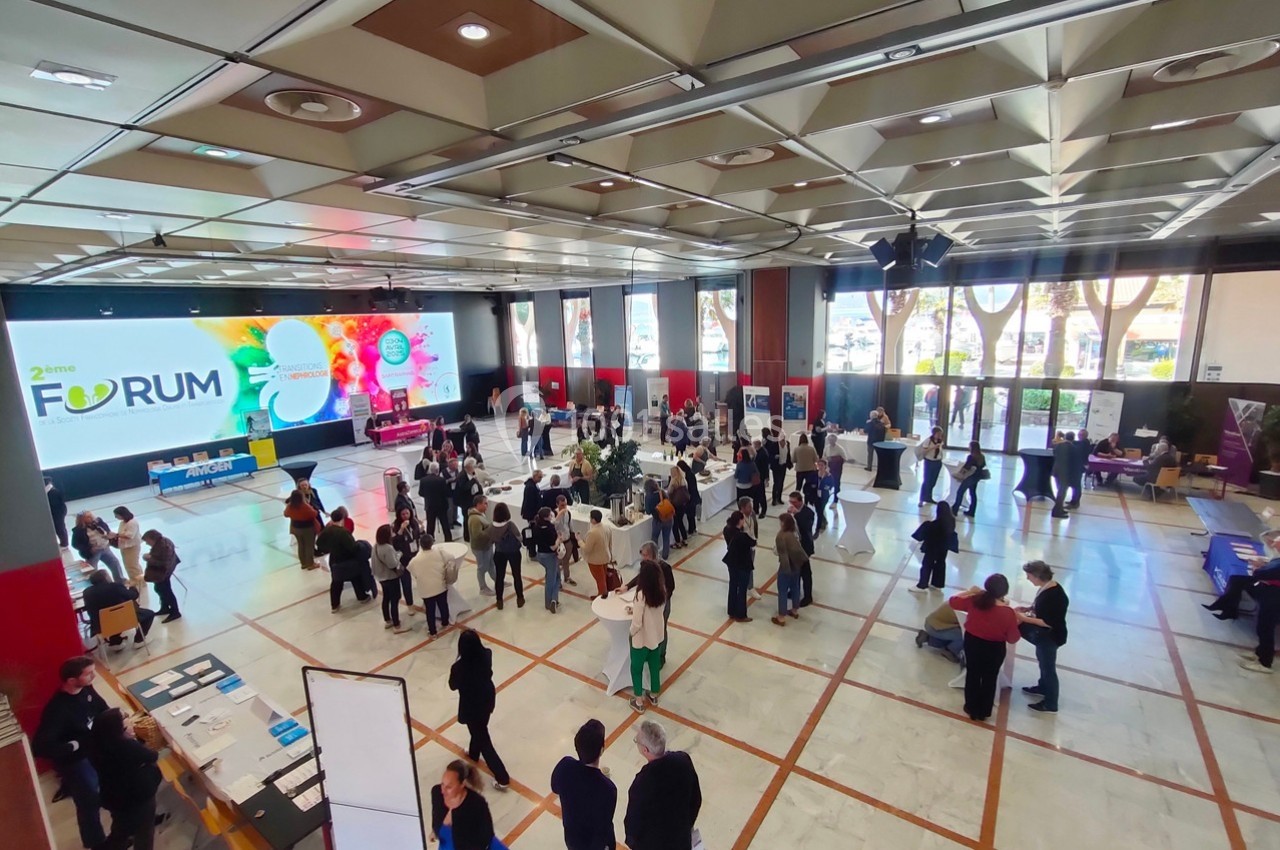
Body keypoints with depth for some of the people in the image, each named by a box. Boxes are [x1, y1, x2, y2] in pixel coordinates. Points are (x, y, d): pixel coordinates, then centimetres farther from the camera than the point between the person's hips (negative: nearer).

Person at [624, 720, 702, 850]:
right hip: (681, 838, 4)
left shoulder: (644, 780, -36)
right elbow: (696, 800, -5)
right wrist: (688, 824, 13)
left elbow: (633, 819, -18)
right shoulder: (684, 760, -22)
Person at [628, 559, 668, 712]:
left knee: (636, 669, 18)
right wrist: (635, 608, 13)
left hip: (642, 639, -6)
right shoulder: (661, 589, -11)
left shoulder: (642, 594, -31)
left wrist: (631, 633, -5)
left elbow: (637, 623, -25)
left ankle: (639, 702, 31)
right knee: (655, 666, 25)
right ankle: (654, 695, 45)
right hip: (658, 636, 6)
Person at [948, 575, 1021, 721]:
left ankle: (972, 708, 34)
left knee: (972, 675, 20)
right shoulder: (1008, 613, -24)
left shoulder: (974, 601, -19)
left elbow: (952, 601, -2)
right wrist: (1016, 622, 4)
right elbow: (1013, 639, -11)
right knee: (989, 679, 20)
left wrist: (970, 591, 5)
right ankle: (983, 712, 35)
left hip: (972, 643, 2)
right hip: (994, 649, -1)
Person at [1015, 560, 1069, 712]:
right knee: (1044, 663, 29)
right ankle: (1043, 687, 52)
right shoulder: (1045, 588, -4)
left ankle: (1050, 705, 27)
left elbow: (1049, 623, -29)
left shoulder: (1055, 596, -32)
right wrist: (1027, 608, -1)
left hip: (1051, 636, -9)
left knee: (1048, 667, 9)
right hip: (1044, 634, 9)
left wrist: (1025, 618, -26)